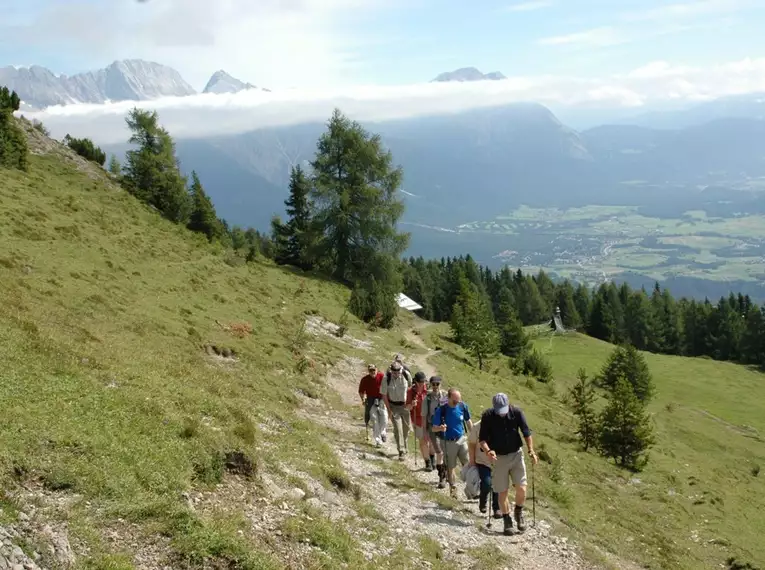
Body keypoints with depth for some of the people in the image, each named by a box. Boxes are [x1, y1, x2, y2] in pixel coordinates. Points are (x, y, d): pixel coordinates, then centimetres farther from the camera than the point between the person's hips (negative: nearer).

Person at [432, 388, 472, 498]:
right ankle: (452, 489, 27)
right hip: (449, 442, -2)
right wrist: (440, 428, -34)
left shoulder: (463, 406, -9)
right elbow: (434, 428, -12)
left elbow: (468, 421, 7)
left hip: (462, 439, 2)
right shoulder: (441, 410, -17)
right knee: (451, 467, 9)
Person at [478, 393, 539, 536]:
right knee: (502, 491, 4)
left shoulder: (517, 412, -10)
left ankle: (519, 513, 23)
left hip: (516, 454, 1)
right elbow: (482, 439, -12)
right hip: (498, 458, -1)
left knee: (521, 489, -5)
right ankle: (507, 520, 20)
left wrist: (531, 450, -12)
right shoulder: (487, 416, -14)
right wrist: (488, 451, -30)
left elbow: (526, 433, -2)